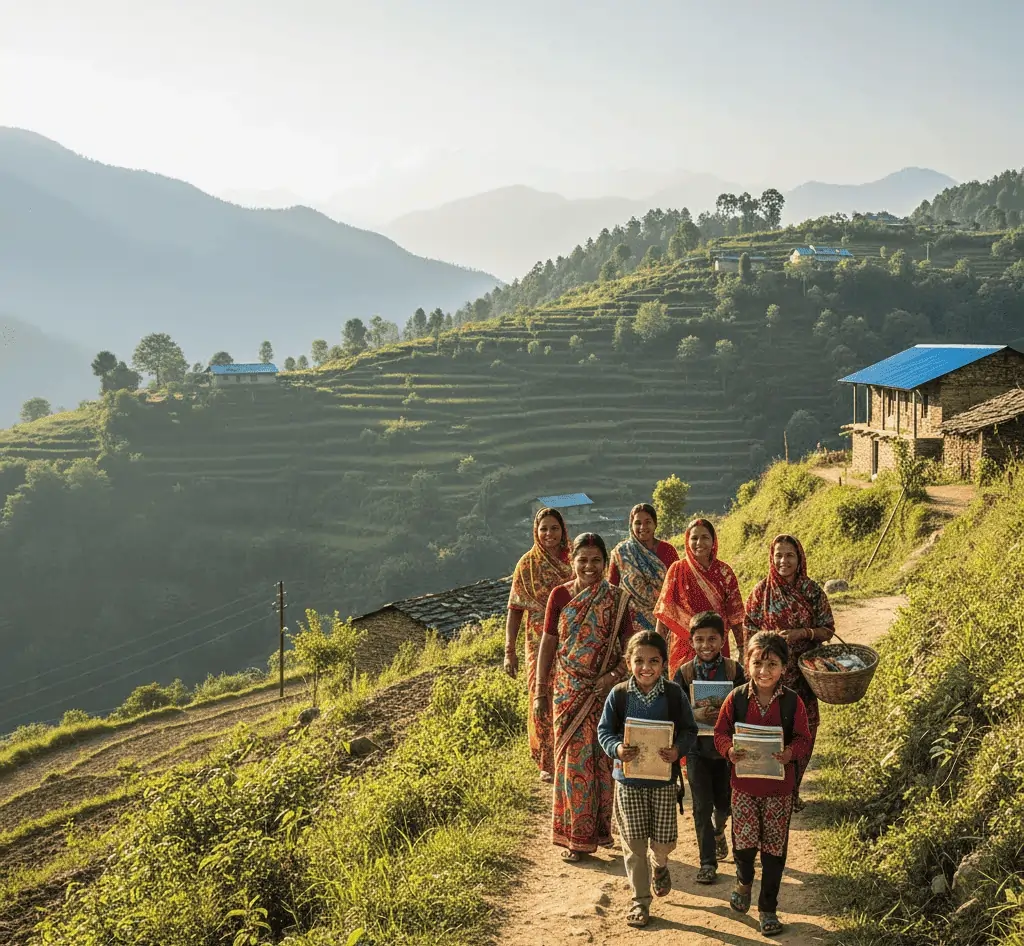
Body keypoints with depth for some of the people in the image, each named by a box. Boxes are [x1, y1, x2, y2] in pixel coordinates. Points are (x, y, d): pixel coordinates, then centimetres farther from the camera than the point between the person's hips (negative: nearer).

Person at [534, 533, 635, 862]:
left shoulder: (616, 599, -1)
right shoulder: (560, 596, 0)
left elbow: (630, 645, 1)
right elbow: (548, 644, 3)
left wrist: (616, 674, -16)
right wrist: (541, 692, 1)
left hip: (606, 691, 0)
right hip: (569, 691, 0)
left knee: (604, 758, 5)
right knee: (573, 759, 3)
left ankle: (602, 828, 20)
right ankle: (575, 836, 12)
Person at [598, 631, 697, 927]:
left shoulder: (674, 694, -7)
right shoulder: (619, 694, -8)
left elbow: (689, 730, -3)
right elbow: (604, 730, -2)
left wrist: (678, 749, -23)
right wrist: (616, 748, -23)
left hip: (663, 778, 0)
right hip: (628, 778, 0)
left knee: (665, 840, 6)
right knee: (634, 842, 6)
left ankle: (659, 865, 44)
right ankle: (640, 900, 22)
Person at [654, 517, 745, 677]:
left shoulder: (724, 572, 3)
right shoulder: (678, 570, -1)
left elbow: (734, 613, 5)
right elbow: (665, 612, -1)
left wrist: (741, 648, 0)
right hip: (684, 645, -2)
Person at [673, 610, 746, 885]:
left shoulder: (734, 669, -5)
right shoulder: (684, 673, -6)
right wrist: (696, 714, -26)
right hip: (697, 749, -1)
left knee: (724, 804, 14)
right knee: (702, 807, 0)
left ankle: (718, 831, 47)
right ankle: (707, 862, 12)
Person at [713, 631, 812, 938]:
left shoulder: (793, 702, -9)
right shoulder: (736, 699, -7)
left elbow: (804, 739, -4)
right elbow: (720, 732, -1)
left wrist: (791, 752, -24)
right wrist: (729, 749, -21)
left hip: (779, 785, 0)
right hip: (744, 783, 0)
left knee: (774, 848, 8)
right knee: (744, 842, 1)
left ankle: (768, 909, 25)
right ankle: (744, 881, 36)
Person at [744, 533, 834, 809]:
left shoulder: (812, 591, -1)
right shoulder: (761, 591, -2)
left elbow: (828, 630, 2)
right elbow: (749, 631, 4)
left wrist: (802, 633, -14)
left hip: (803, 673, 1)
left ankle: (792, 790, 22)